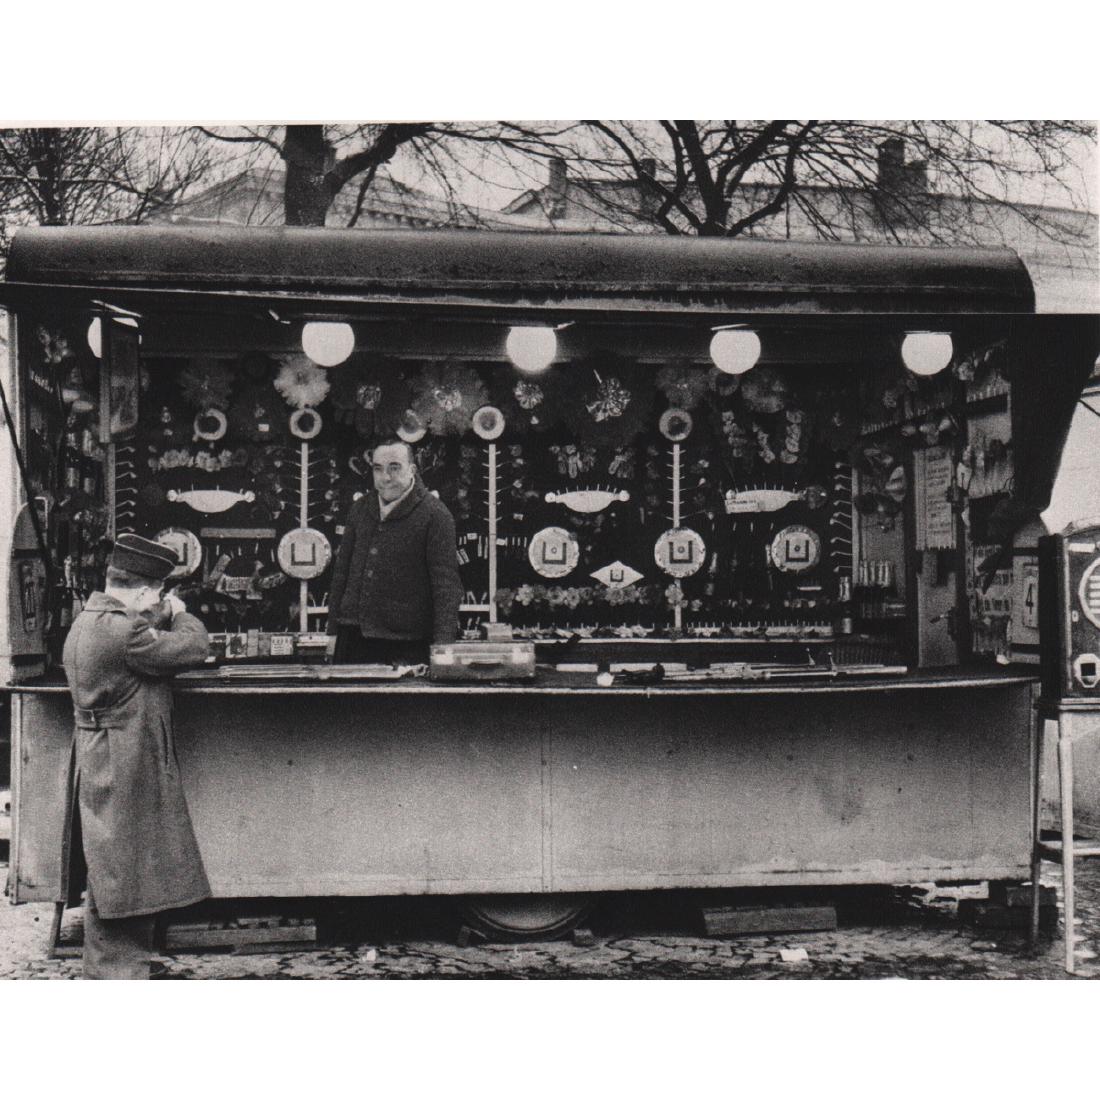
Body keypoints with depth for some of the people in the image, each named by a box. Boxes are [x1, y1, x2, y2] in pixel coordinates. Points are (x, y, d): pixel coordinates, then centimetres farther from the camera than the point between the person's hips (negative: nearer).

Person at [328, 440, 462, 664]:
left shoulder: (434, 514, -6)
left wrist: (443, 644, -19)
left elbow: (446, 583, -11)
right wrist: (333, 630, 13)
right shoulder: (360, 509, 11)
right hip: (353, 636, 5)